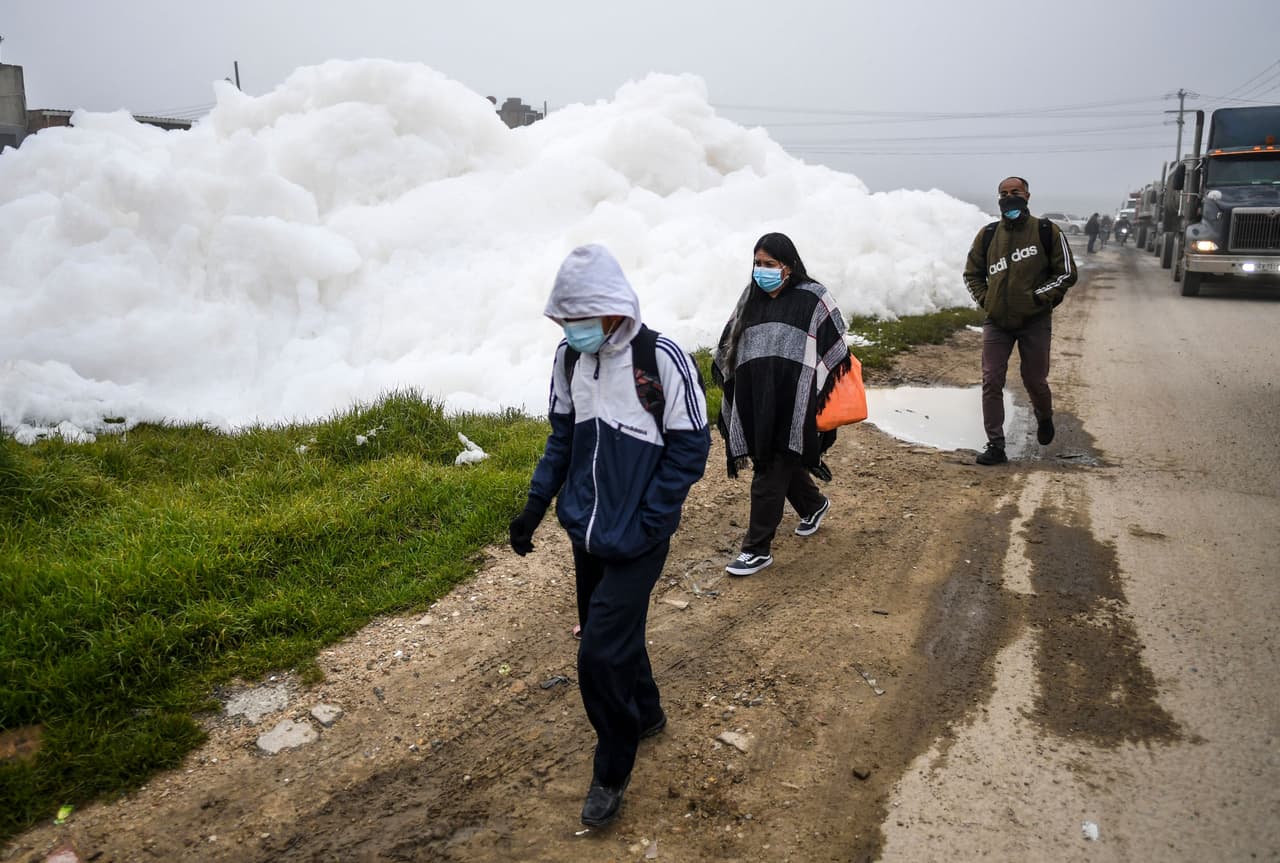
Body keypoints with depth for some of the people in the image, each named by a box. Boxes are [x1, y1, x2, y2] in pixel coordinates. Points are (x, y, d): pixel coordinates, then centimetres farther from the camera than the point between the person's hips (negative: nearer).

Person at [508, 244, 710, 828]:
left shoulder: (663, 361, -18)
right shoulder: (568, 358, 0)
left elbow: (689, 449, -13)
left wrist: (646, 526, -16)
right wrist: (536, 504, 5)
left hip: (635, 540, -6)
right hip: (585, 532, 6)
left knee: (601, 653, -6)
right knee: (613, 634, 20)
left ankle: (612, 772, 18)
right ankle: (646, 714, 48)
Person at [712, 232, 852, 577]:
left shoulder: (811, 298, -5)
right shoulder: (751, 298, 10)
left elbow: (834, 351, -4)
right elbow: (730, 348, 15)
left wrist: (824, 403, -6)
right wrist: (730, 386, 9)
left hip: (791, 404, -5)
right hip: (754, 401, 6)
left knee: (771, 473, -3)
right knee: (782, 462, 18)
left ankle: (758, 548, 8)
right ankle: (814, 504, 46)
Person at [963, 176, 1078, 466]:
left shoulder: (1046, 232, -2)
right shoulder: (987, 235, 5)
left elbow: (1067, 273, 1)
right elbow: (972, 274, 16)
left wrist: (1038, 297, -10)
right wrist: (985, 299, 1)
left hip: (1035, 321, -2)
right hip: (996, 322, 2)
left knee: (1035, 381, 8)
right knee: (991, 381, -5)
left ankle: (1044, 418, 41)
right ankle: (995, 445, 2)